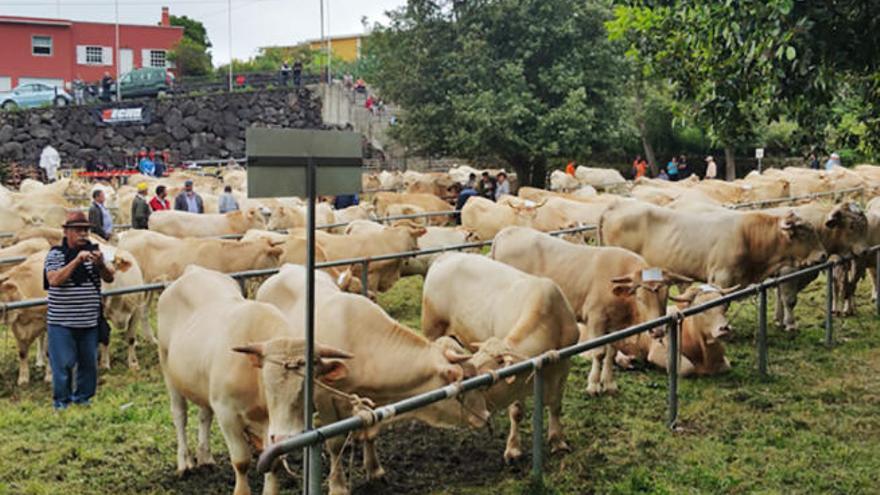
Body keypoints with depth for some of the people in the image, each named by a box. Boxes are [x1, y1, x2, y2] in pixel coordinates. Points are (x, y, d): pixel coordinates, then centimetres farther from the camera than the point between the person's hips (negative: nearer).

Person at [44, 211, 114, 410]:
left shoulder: (94, 251, 7)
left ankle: (83, 398, 25)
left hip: (90, 320, 4)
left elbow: (109, 278, 1)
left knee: (89, 362, 10)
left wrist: (100, 265, -20)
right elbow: (54, 280, -17)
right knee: (63, 363, 0)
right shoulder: (55, 254, -2)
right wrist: (76, 261, -24)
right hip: (61, 321, -3)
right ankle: (61, 401, 14)